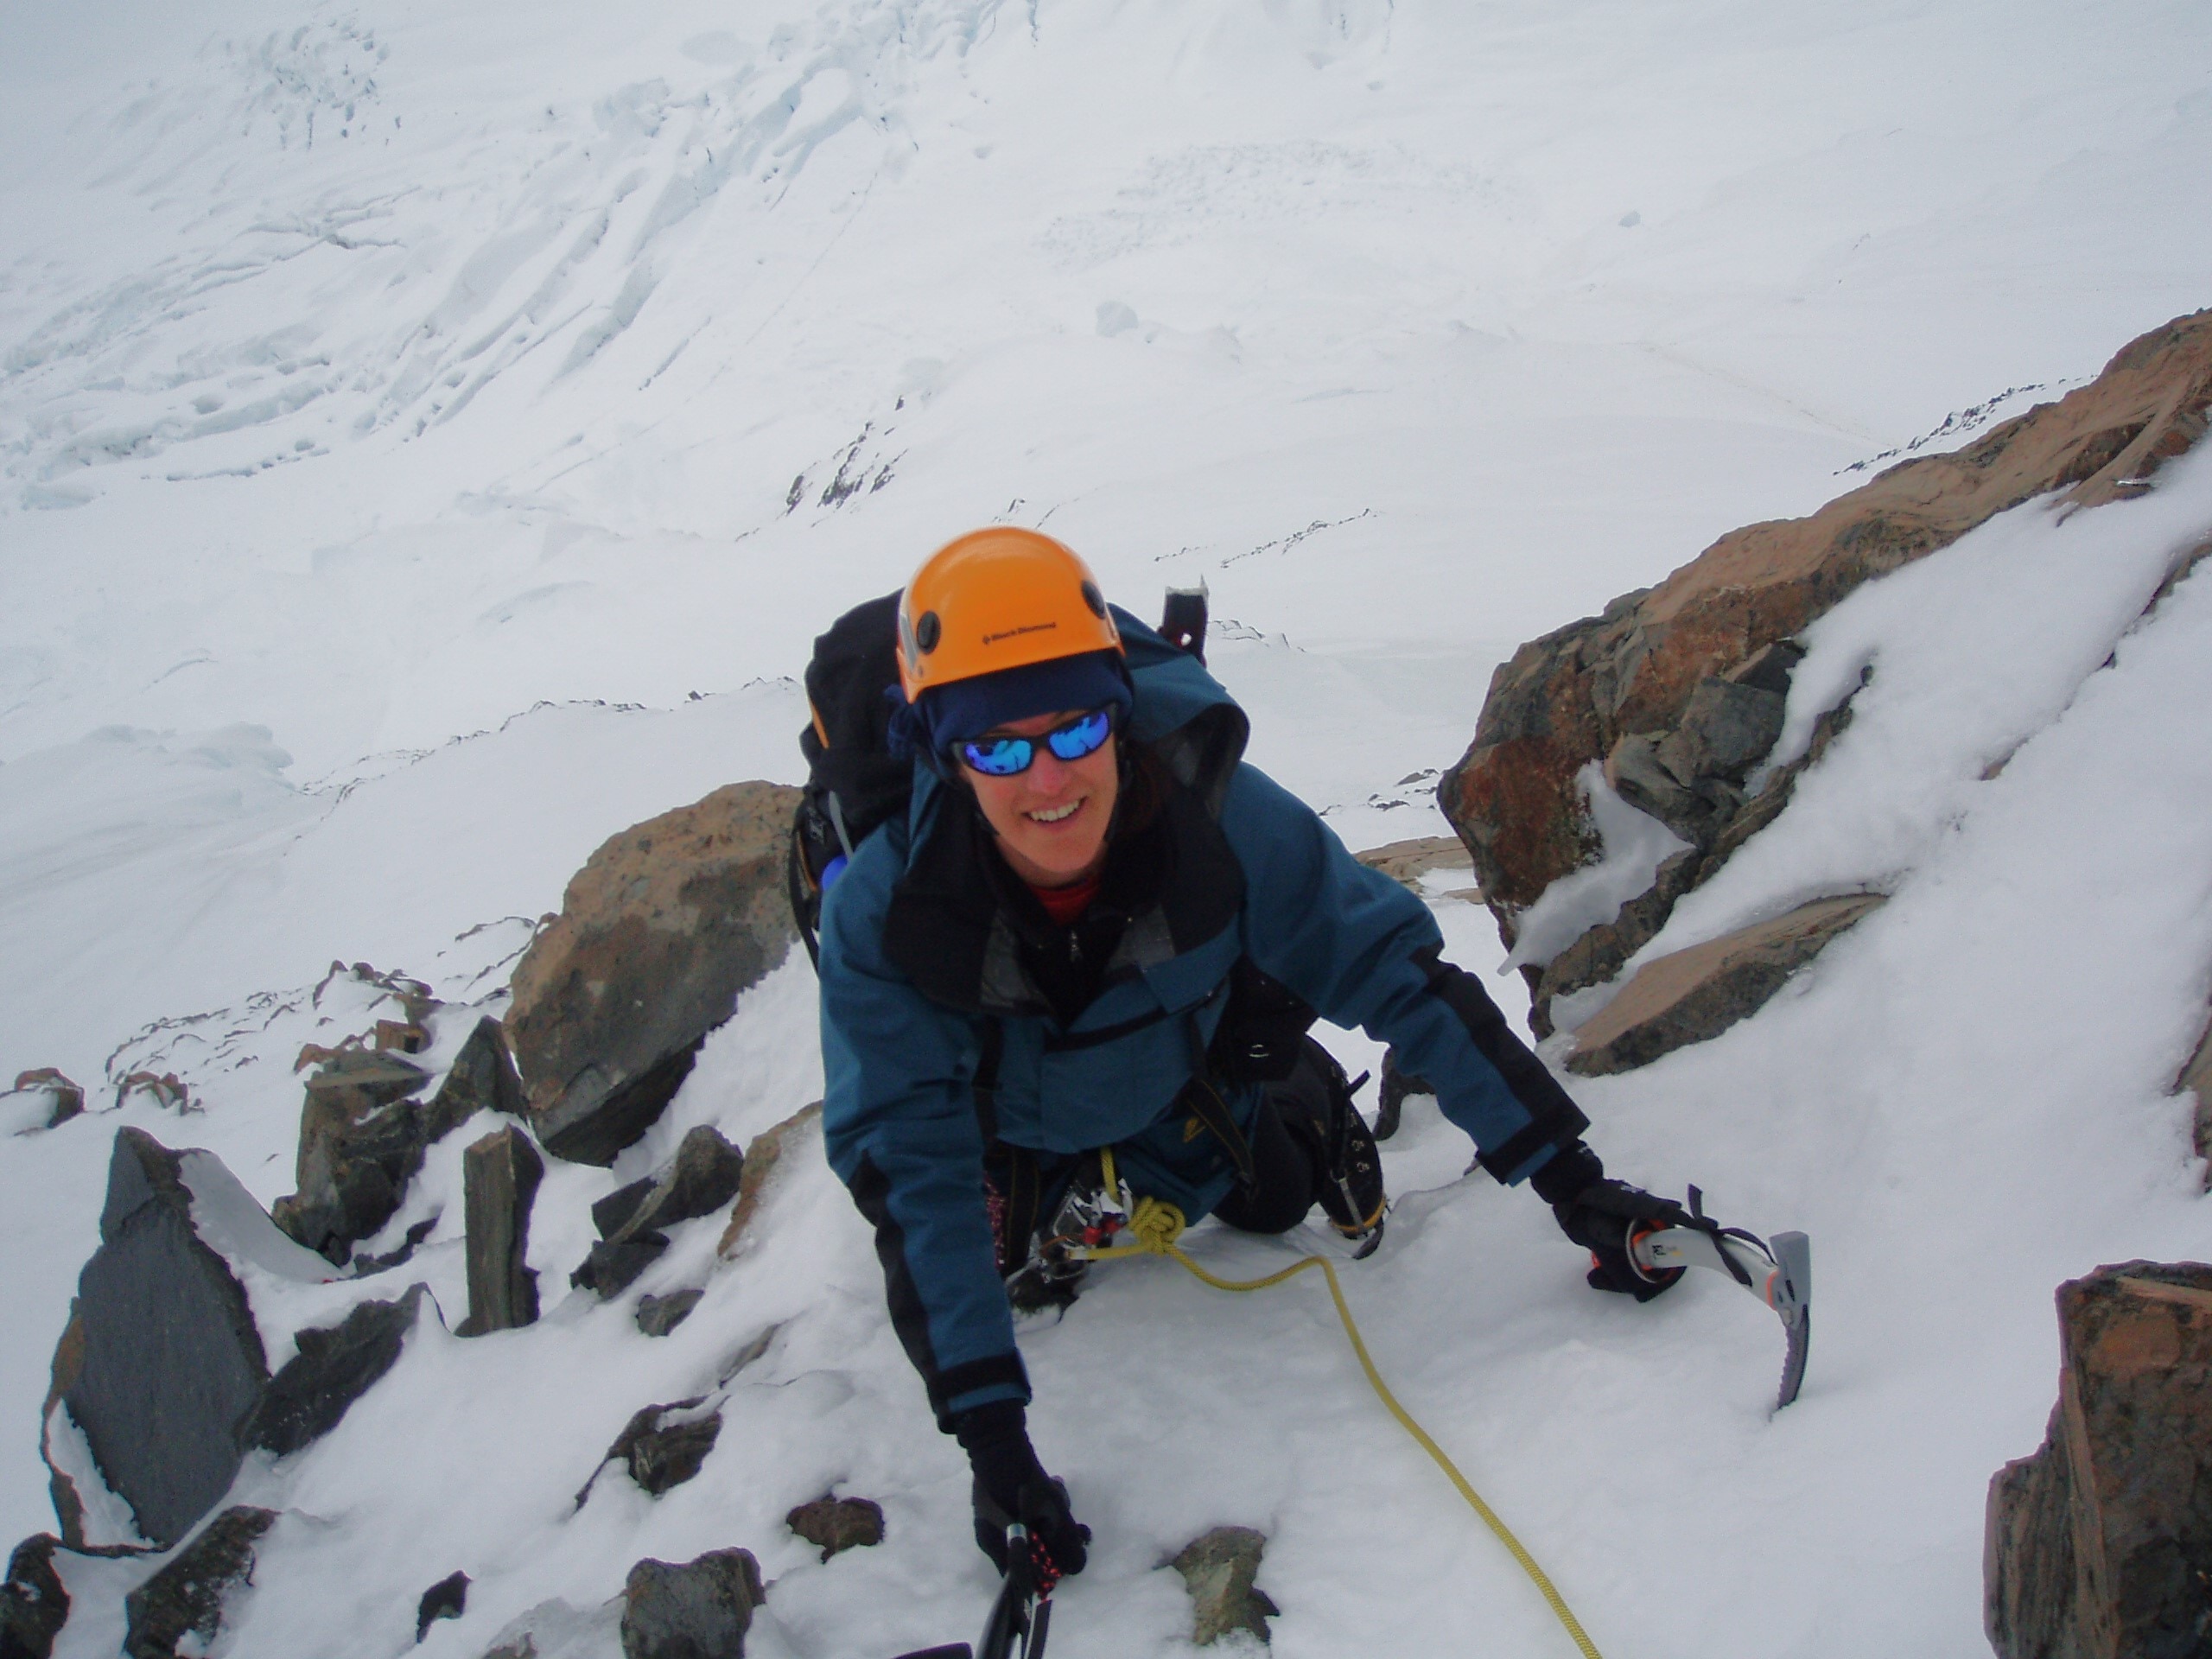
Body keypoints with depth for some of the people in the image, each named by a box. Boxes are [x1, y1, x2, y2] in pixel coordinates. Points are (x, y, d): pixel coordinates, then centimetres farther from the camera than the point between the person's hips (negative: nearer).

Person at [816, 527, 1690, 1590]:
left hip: (1186, 1074, 1)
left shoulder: (1217, 816, -41)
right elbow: (909, 1168, -37)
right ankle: (1054, 1202, 34)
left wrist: (1571, 1181, -38)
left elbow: (1397, 969, -35)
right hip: (1010, 1115, 0)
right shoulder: (881, 913, -42)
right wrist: (990, 1436, -42)